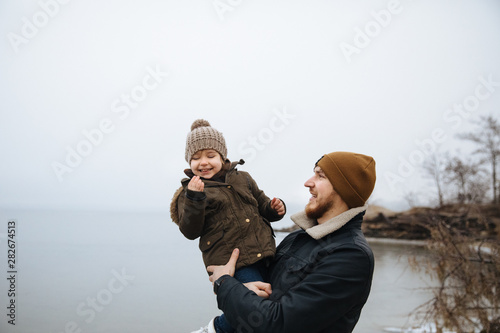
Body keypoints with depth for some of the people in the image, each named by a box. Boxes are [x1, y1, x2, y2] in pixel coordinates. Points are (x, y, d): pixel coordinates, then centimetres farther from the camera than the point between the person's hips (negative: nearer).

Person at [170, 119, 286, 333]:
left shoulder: (242, 179, 14)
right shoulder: (190, 191, 2)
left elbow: (262, 206, 23)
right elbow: (190, 232, -7)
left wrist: (275, 208, 0)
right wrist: (194, 200, -21)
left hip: (263, 254, 6)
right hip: (231, 261, -6)